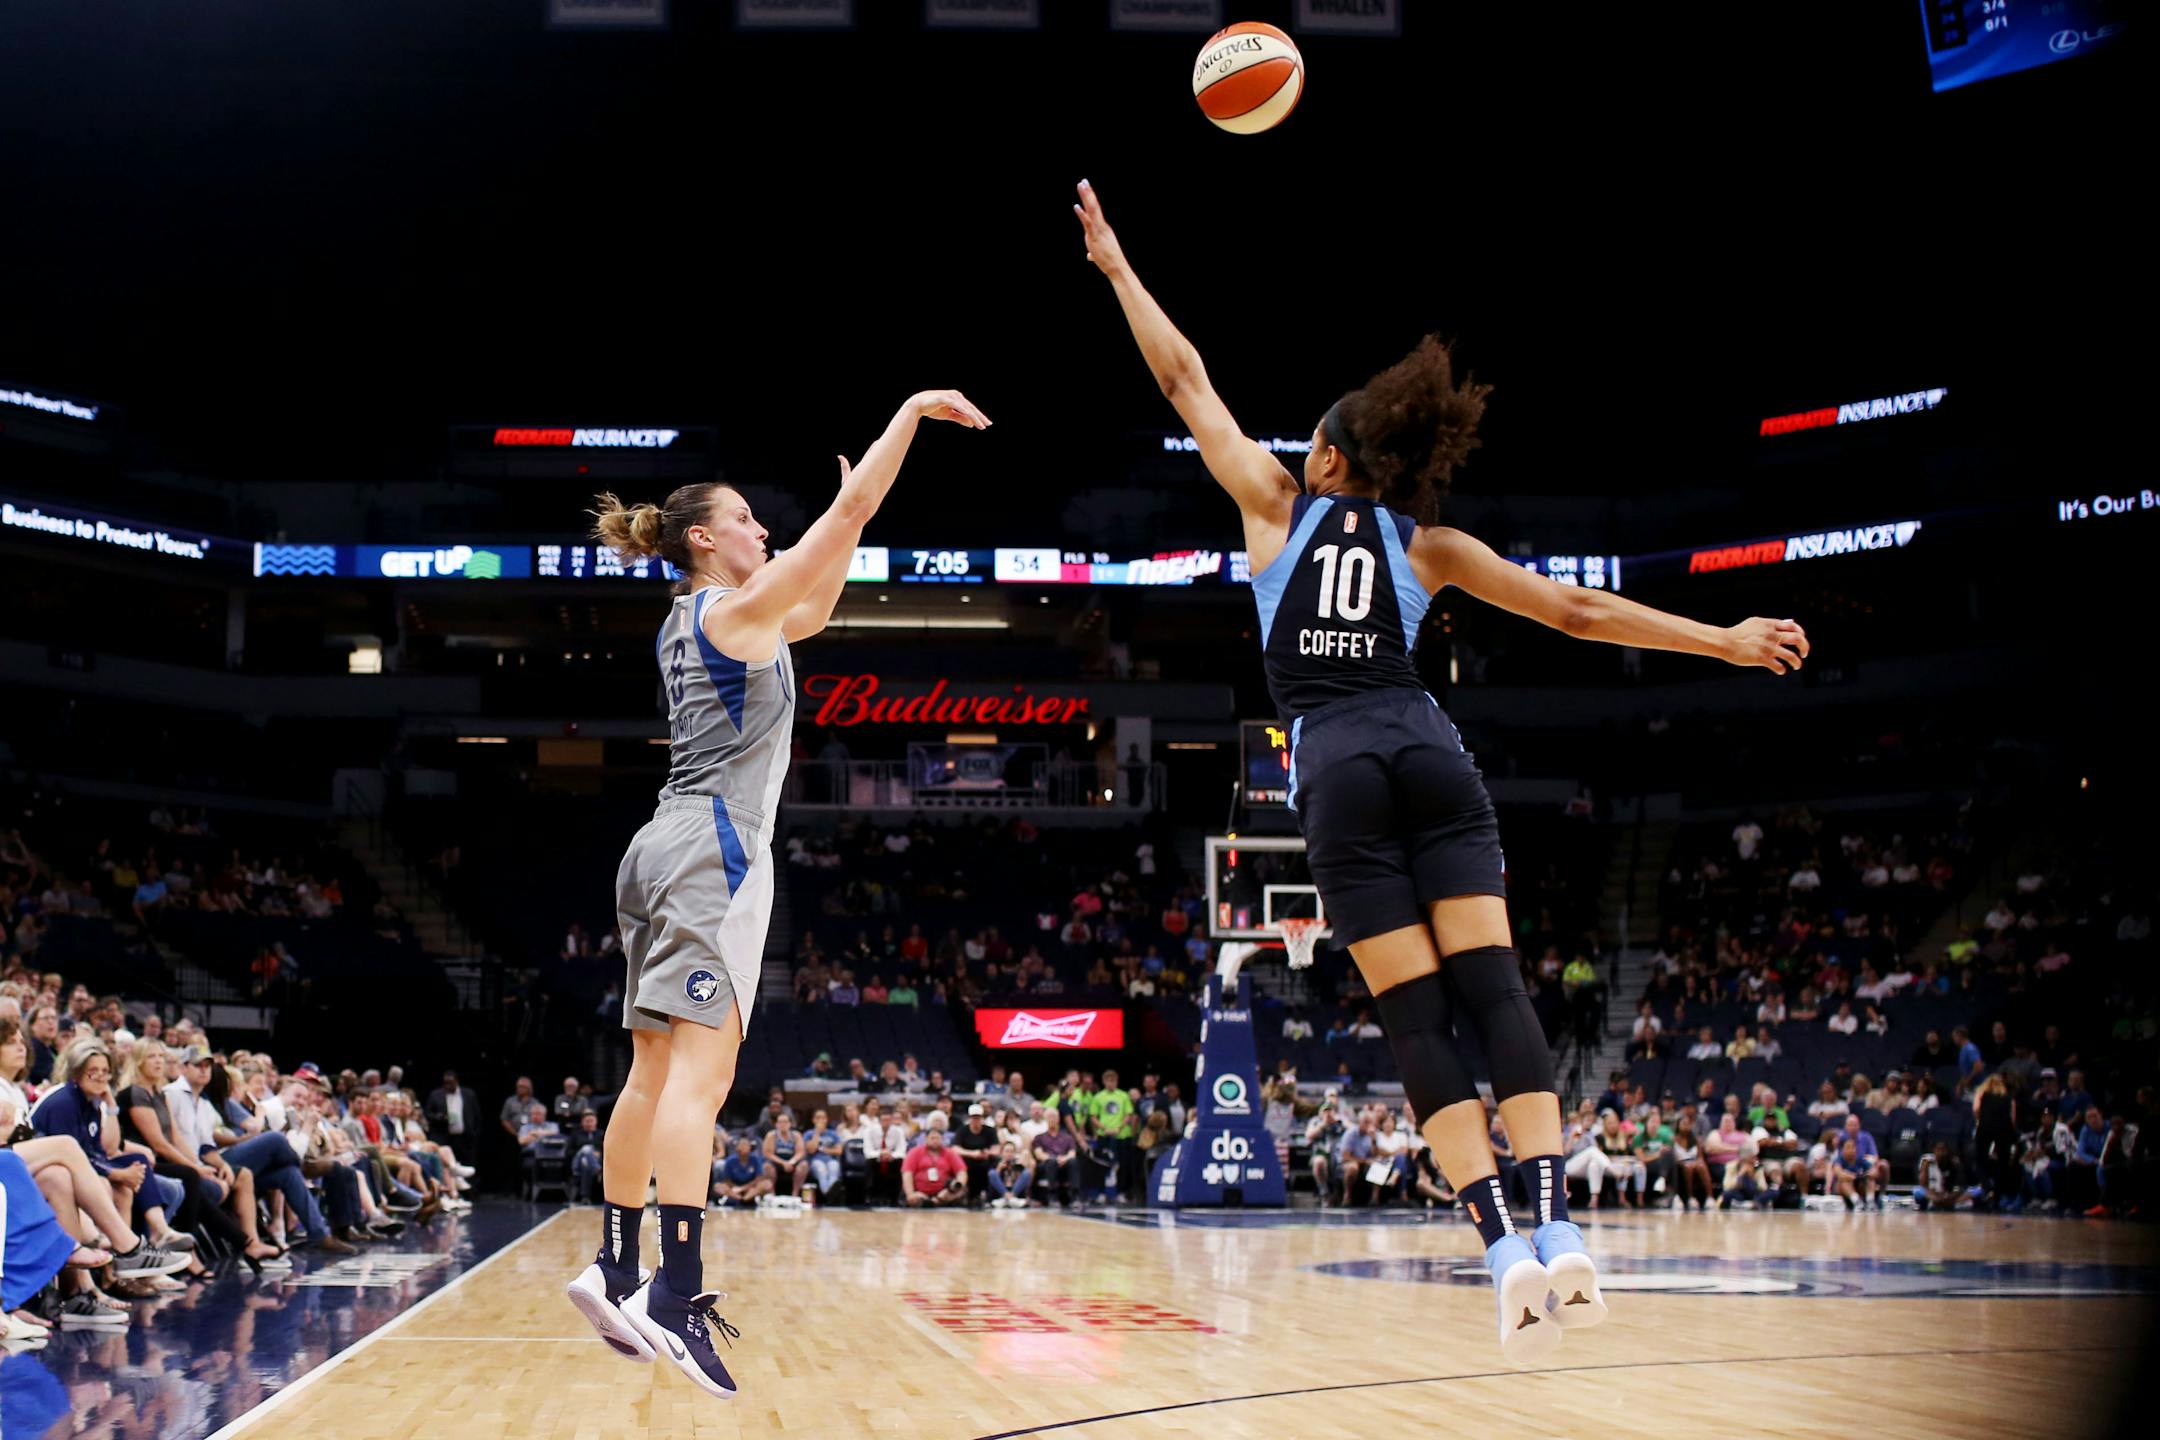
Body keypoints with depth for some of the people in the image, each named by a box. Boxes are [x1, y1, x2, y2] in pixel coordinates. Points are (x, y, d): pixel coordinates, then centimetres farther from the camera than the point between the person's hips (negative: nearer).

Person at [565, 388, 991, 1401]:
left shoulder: (687, 625, 22)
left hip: (666, 847, 10)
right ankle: (676, 1291, -28)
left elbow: (814, 614, 35)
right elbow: (848, 514, -7)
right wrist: (913, 411, 0)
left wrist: (850, 528, 31)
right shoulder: (736, 609, -4)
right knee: (701, 1064, -19)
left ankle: (614, 1268, 12)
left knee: (656, 1069, 10)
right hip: (715, 844, -10)